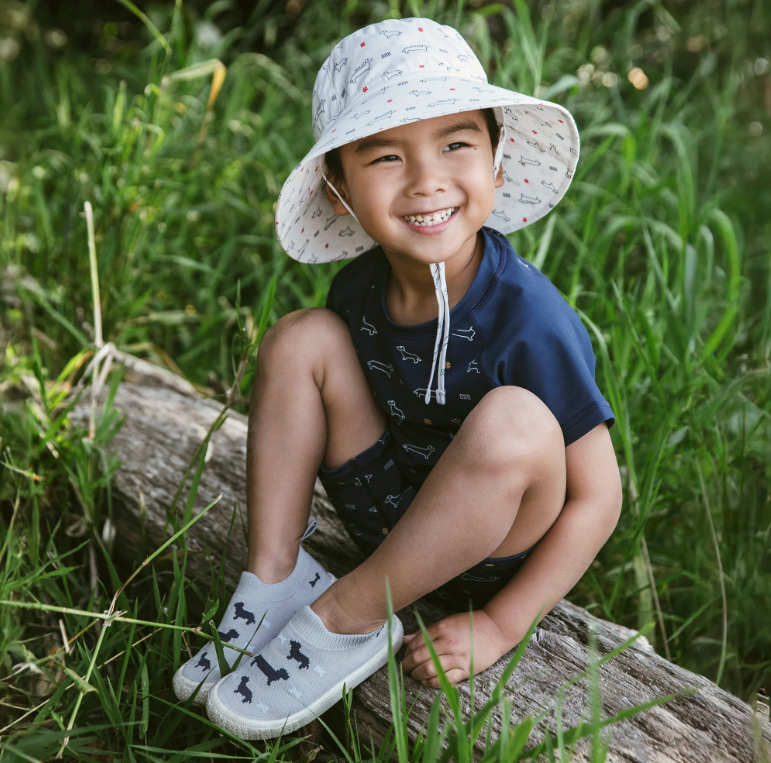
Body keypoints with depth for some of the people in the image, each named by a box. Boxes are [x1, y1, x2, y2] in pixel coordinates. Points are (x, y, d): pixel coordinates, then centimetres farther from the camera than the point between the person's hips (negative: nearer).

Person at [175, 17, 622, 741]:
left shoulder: (529, 322, -27)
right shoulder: (361, 287, -10)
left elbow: (597, 497, -20)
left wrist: (498, 626, -20)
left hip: (495, 546, -4)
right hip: (391, 517, 5)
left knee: (512, 422, -38)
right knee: (301, 337, -11)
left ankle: (347, 620, -18)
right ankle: (274, 576, -7)